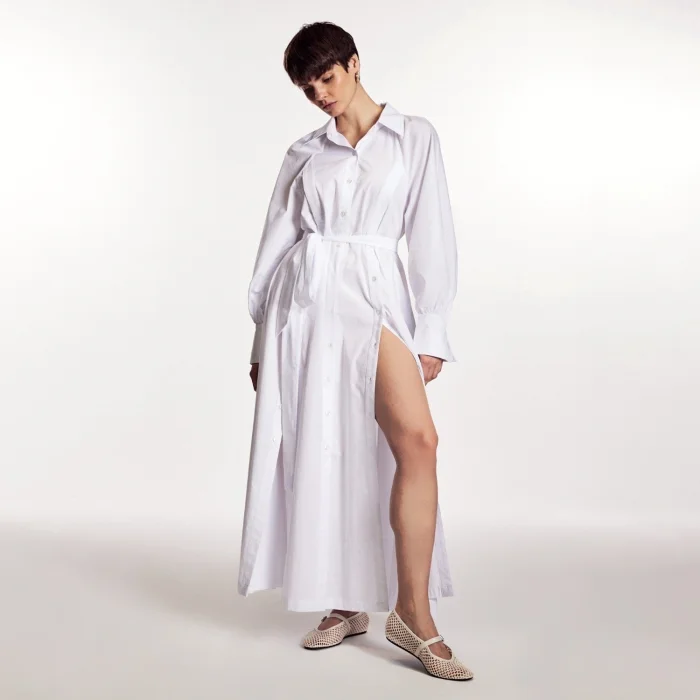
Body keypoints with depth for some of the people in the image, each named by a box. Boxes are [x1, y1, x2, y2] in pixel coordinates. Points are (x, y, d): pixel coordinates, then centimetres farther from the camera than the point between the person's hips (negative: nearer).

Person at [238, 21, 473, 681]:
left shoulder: (415, 137, 8)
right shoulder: (303, 153, 14)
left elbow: (430, 236, 4)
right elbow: (276, 242, 14)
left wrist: (431, 331, -2)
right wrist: (263, 339, 11)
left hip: (375, 299, -2)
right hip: (305, 301, 3)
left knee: (416, 440, -20)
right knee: (318, 453, 3)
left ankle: (413, 613, -9)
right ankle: (346, 604, 18)